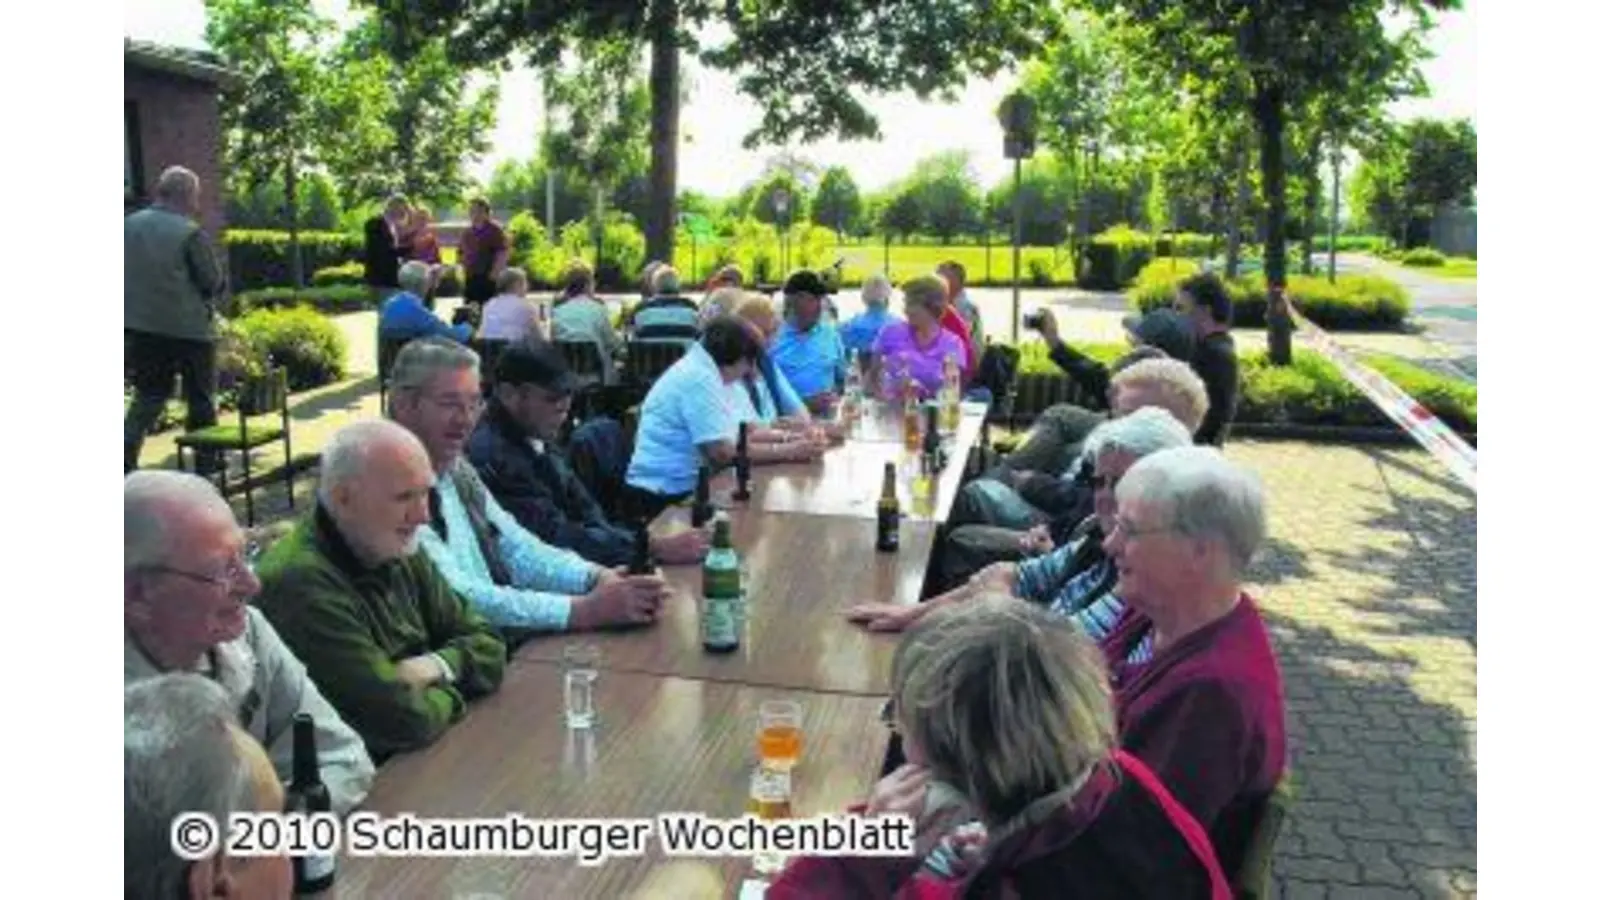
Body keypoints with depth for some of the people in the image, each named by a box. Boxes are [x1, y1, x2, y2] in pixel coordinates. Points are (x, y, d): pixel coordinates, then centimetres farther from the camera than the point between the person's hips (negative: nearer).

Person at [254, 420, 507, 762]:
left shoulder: (398, 550, 4)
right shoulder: (302, 582, -23)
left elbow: (488, 646, 8)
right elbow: (406, 720, -26)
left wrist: (438, 666, -11)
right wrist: (444, 694, -6)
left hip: (424, 753, 8)